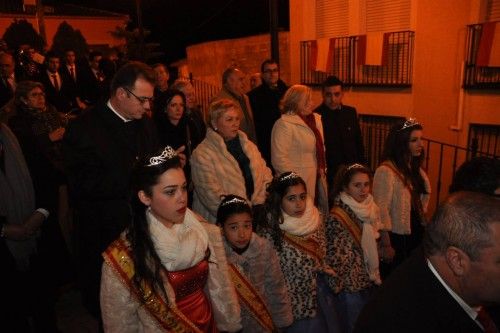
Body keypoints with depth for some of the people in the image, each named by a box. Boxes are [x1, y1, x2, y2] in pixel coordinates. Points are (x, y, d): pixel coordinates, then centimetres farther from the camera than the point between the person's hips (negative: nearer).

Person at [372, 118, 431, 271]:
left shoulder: (415, 168, 5)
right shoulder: (386, 171, -21)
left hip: (416, 233, 8)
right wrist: (386, 244, -19)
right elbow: (381, 210, -22)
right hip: (397, 237, -8)